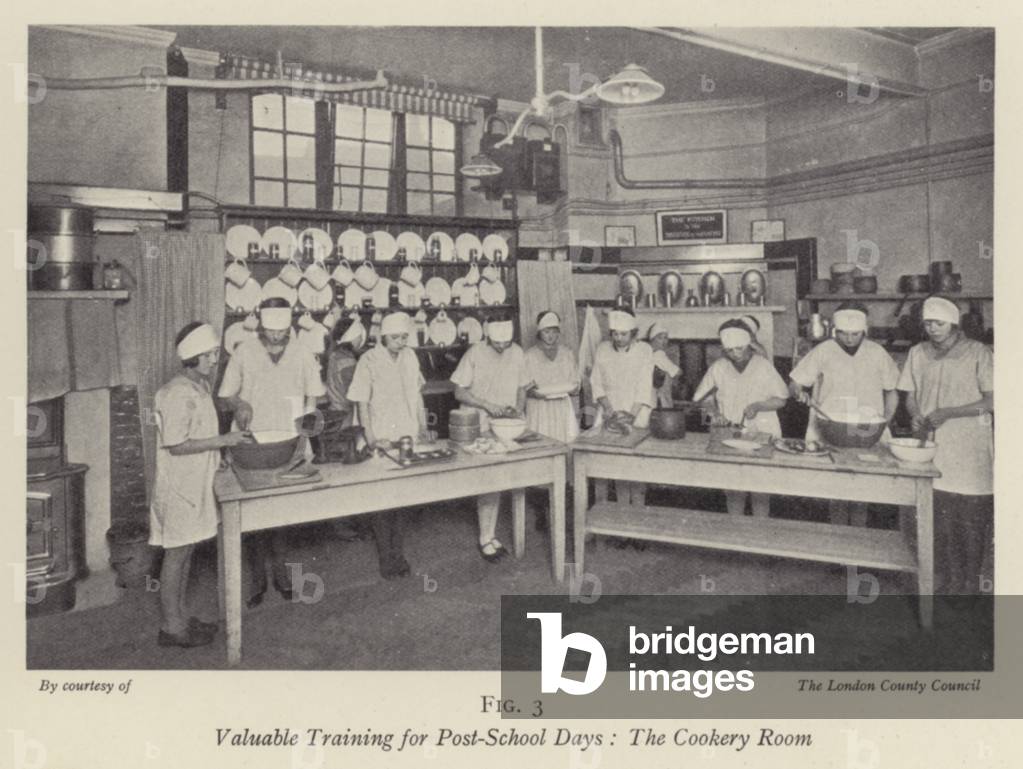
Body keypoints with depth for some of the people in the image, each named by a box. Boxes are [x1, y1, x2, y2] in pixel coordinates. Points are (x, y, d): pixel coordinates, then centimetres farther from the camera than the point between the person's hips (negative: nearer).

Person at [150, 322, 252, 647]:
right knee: (176, 555, 1)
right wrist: (223, 440, -23)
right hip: (178, 486, -9)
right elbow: (176, 445, -23)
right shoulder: (177, 393, -21)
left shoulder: (200, 388, 9)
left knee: (185, 551, 16)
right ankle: (171, 627, 13)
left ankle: (181, 616, 28)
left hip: (196, 483, 9)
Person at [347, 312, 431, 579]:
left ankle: (396, 551, 20)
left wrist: (422, 427, 9)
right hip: (383, 441, -4)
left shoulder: (410, 357, 7)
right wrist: (371, 439, -16)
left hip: (408, 437, 5)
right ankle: (387, 557, 10)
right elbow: (362, 403, -9)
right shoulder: (369, 361, -9)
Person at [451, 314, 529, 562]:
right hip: (479, 428, -4)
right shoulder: (475, 354, -11)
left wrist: (519, 409, -3)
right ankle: (485, 539, 6)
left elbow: (521, 388, 14)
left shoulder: (517, 353, 3)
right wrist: (487, 405, -19)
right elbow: (459, 392, -8)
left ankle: (490, 535, 18)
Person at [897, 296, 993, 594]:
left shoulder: (978, 353, -5)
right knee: (939, 520, 6)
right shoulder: (918, 354, 6)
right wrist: (916, 417, -8)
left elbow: (991, 402, -7)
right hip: (932, 449, 3)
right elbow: (910, 396, 13)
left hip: (970, 451, -3)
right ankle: (950, 579, 21)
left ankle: (972, 582, 16)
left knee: (971, 520, 1)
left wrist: (948, 413, -17)